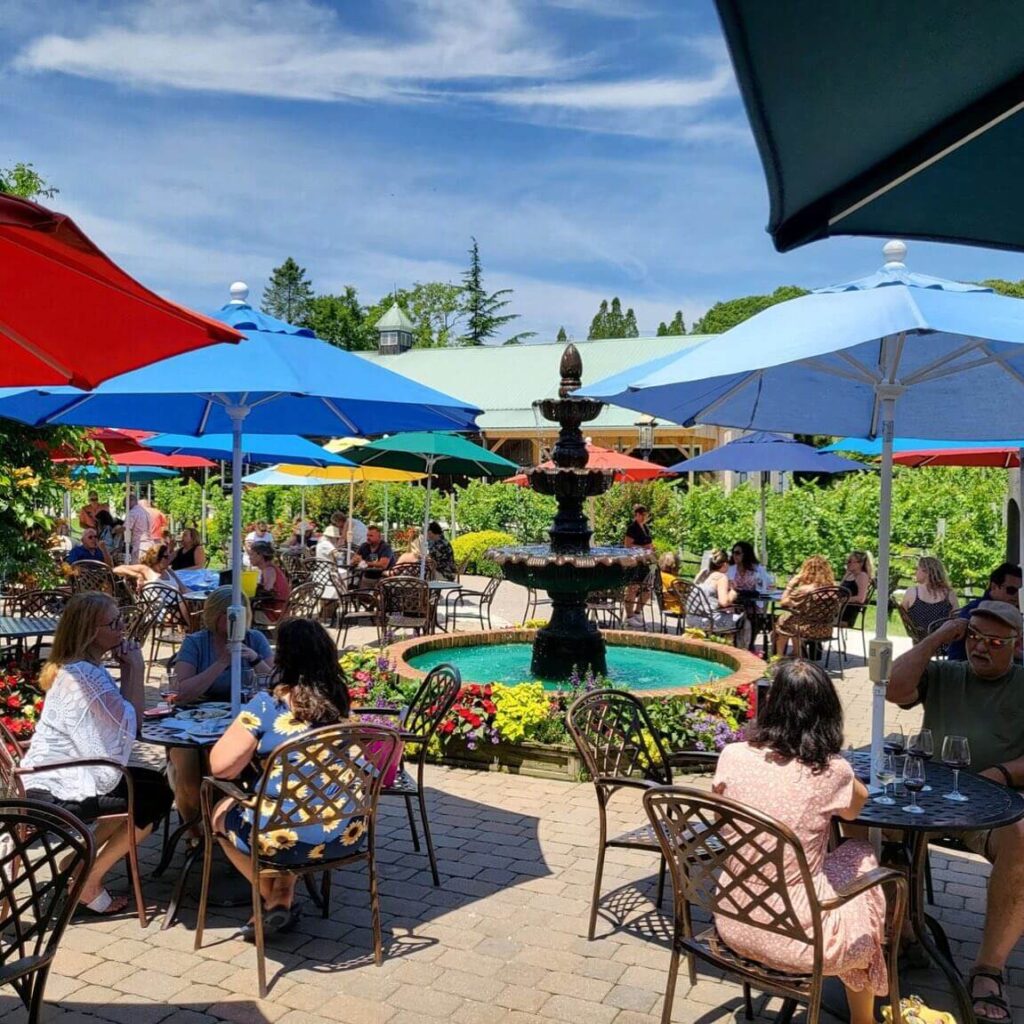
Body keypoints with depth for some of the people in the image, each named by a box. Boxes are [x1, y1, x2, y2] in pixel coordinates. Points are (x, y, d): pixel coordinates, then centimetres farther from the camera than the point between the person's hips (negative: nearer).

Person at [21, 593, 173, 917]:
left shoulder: (76, 668, 11)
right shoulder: (84, 676, -23)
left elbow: (122, 717, 11)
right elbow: (130, 725, -16)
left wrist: (128, 670, 0)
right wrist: (136, 670, -11)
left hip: (46, 782, 10)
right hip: (55, 794, -10)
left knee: (151, 783, 17)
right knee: (157, 797, -4)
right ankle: (89, 884, 5)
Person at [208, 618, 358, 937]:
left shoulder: (267, 705, -15)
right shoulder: (338, 701, 2)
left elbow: (220, 766, -12)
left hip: (291, 839, -5)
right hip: (348, 835, 5)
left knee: (221, 813, 25)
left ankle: (273, 901, 29)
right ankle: (283, 900, 30)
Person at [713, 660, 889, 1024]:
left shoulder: (732, 756, -8)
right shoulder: (833, 771, -15)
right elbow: (853, 810, 8)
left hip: (733, 923, 4)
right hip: (797, 937, -4)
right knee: (860, 855, 23)